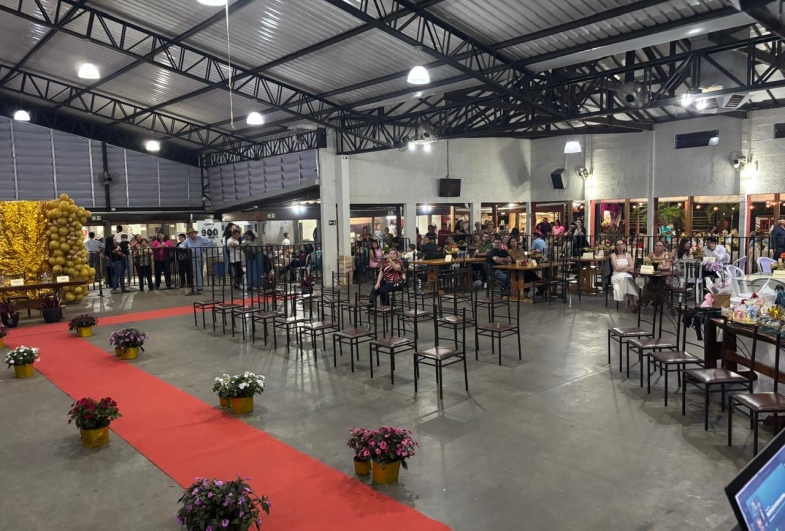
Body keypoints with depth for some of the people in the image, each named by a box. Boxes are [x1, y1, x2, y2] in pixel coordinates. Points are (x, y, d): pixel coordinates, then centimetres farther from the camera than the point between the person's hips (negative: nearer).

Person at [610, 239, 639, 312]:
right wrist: (627, 267, 0)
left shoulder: (628, 255, 16)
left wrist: (621, 269, -11)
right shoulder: (613, 255, 6)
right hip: (617, 276, -2)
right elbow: (616, 268, -6)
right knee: (624, 278, -37)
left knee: (626, 279, -36)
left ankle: (631, 303, -37)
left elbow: (632, 268, 2)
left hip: (627, 276, 2)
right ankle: (633, 303, -38)